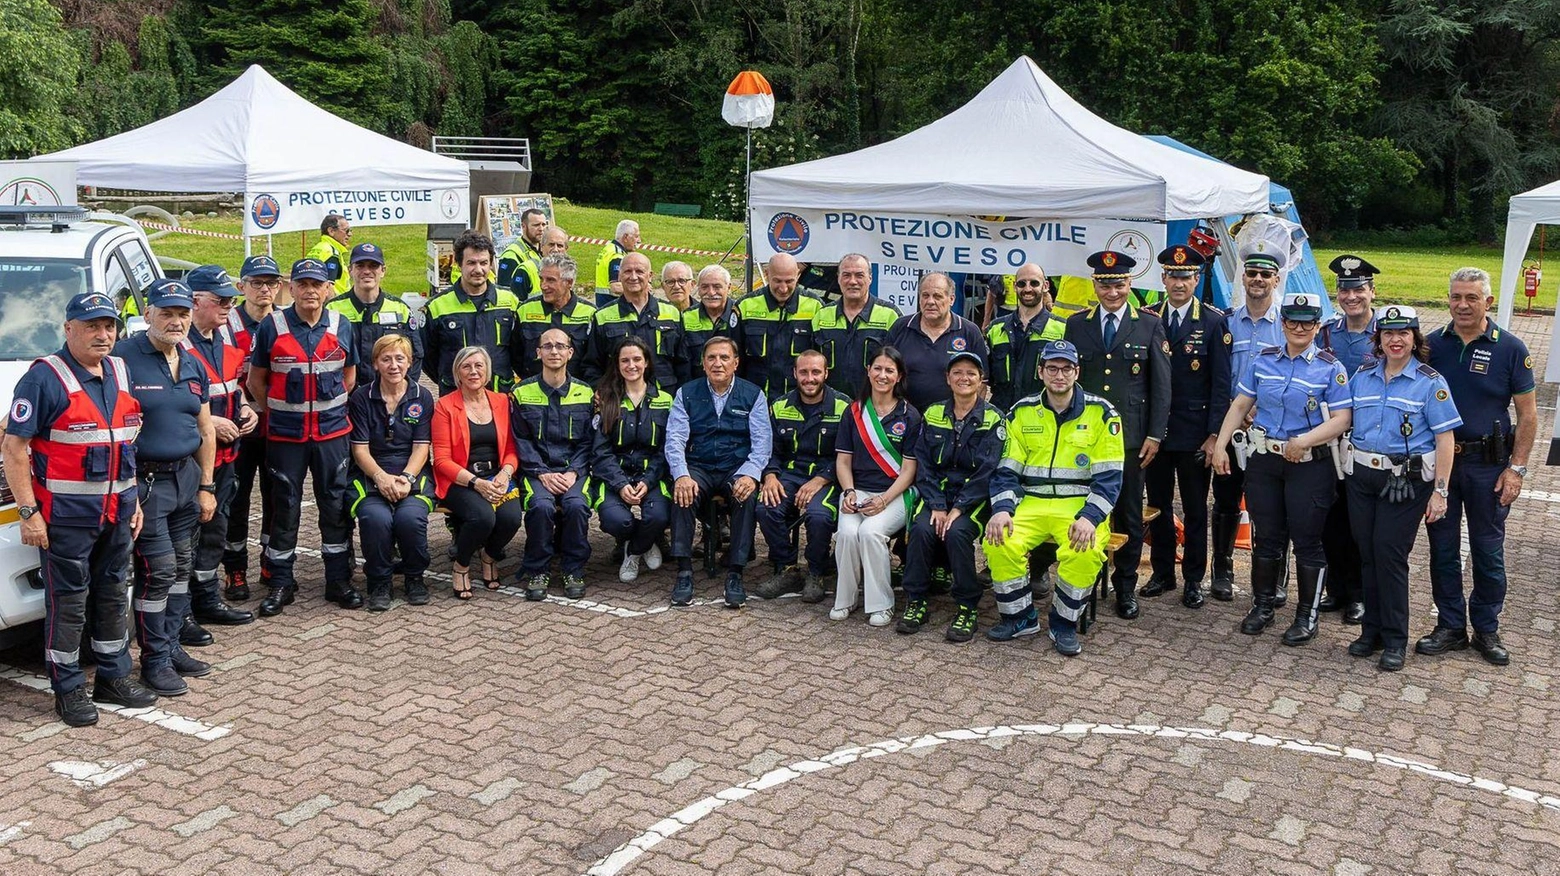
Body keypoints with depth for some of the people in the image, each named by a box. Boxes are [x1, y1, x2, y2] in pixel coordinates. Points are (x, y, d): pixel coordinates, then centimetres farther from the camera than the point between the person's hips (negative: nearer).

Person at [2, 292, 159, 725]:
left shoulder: (121, 373, 10)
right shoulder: (45, 378, -11)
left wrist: (133, 499, 16)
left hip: (117, 510, 7)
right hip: (67, 513, -7)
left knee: (114, 593, 15)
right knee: (68, 600, 1)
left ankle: (114, 676, 26)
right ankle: (68, 689, 12)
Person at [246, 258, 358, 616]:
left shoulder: (342, 326, 3)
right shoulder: (272, 326, -3)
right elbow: (256, 380, 4)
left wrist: (332, 408, 9)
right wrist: (275, 412, 4)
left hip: (332, 430, 2)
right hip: (284, 434, -1)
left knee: (335, 505, 6)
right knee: (284, 507, 5)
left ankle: (339, 580, 17)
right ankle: (280, 583, 16)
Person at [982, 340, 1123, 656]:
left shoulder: (1100, 412, 1)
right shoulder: (1022, 412, 9)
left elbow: (1109, 476, -4)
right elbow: (1006, 471, 7)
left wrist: (1089, 517, -20)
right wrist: (1001, 509, -12)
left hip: (1080, 506, -2)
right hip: (1030, 503, 2)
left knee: (1084, 551, -33)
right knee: (999, 542, -26)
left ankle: (1064, 624, -7)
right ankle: (1019, 617, -1)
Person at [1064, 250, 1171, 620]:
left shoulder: (1150, 325, 3)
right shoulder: (1076, 324, 8)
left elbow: (1161, 385, 2)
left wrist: (1154, 435, -3)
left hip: (1130, 436, -1)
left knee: (1129, 513, 6)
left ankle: (1125, 586, 19)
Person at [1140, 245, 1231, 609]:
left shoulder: (1213, 322, -3)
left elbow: (1221, 382, -5)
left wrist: (1215, 434, -10)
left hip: (1195, 433, -2)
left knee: (1195, 509, 8)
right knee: (1157, 506, 11)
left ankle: (1194, 579, 19)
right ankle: (1162, 573, 24)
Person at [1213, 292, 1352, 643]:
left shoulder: (1330, 368, -4)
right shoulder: (1263, 361, 6)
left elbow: (1341, 419, -10)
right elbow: (1239, 406, 7)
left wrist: (1304, 441, -22)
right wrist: (1220, 444, -2)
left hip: (1310, 465, -3)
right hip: (1263, 460, 3)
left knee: (1306, 541, 2)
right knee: (1265, 536, 11)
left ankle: (1307, 616, 14)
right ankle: (1262, 606, 25)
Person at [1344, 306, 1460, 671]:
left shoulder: (1430, 383, -4)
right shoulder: (1362, 377, 8)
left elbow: (1445, 440, -6)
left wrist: (1440, 491, -11)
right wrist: (1346, 469, 7)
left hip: (1405, 480, -4)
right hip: (1362, 477, 4)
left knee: (1390, 553, -6)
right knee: (1367, 553, 8)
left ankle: (1394, 640, 6)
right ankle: (1372, 630, 21)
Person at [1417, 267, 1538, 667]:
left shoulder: (1510, 348, -5)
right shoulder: (1432, 345, 2)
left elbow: (1528, 415, -3)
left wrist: (1517, 468, -9)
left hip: (1488, 464, -2)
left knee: (1488, 550, 7)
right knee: (1443, 547, 9)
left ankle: (1486, 629, 21)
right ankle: (1450, 626, 21)